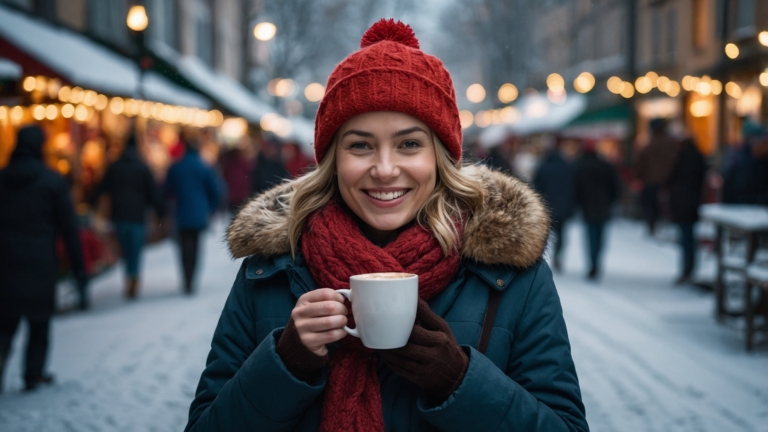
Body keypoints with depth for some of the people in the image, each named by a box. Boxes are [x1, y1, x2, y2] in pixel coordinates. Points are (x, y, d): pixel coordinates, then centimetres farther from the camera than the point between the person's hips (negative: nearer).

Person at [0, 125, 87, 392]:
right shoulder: (53, 182, -6)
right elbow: (69, 228, -6)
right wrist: (78, 268, -1)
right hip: (40, 263, -2)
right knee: (39, 322, 11)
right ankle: (33, 374, 13)